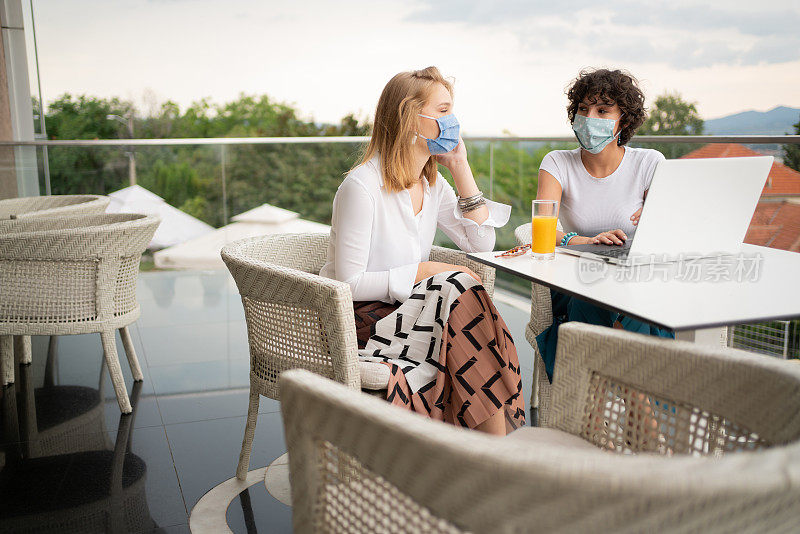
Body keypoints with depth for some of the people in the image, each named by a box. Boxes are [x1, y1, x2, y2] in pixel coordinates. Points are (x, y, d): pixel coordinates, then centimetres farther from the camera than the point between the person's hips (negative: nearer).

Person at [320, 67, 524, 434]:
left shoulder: (432, 183, 8)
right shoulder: (362, 186, -18)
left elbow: (481, 244, 5)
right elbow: (350, 283, -17)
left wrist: (461, 170, 0)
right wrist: (424, 272, -21)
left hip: (408, 312, 7)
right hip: (361, 320, -7)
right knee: (458, 289, -27)